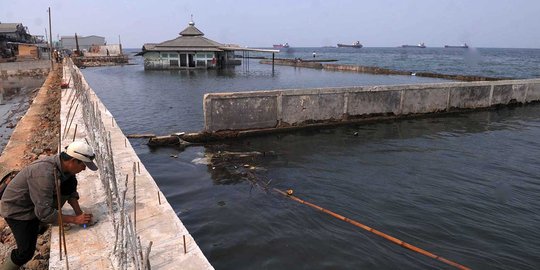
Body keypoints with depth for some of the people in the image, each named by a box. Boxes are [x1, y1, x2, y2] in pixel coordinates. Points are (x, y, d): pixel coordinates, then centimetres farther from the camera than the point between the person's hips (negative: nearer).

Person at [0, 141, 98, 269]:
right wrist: (75, 220, -31)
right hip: (17, 208, -7)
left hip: (37, 203, 7)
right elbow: (44, 213, -36)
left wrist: (79, 213, -9)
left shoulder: (63, 164, -13)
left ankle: (52, 217, 3)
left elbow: (70, 191, 2)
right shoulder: (44, 173, -38)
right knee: (26, 253, -9)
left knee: (70, 182, -10)